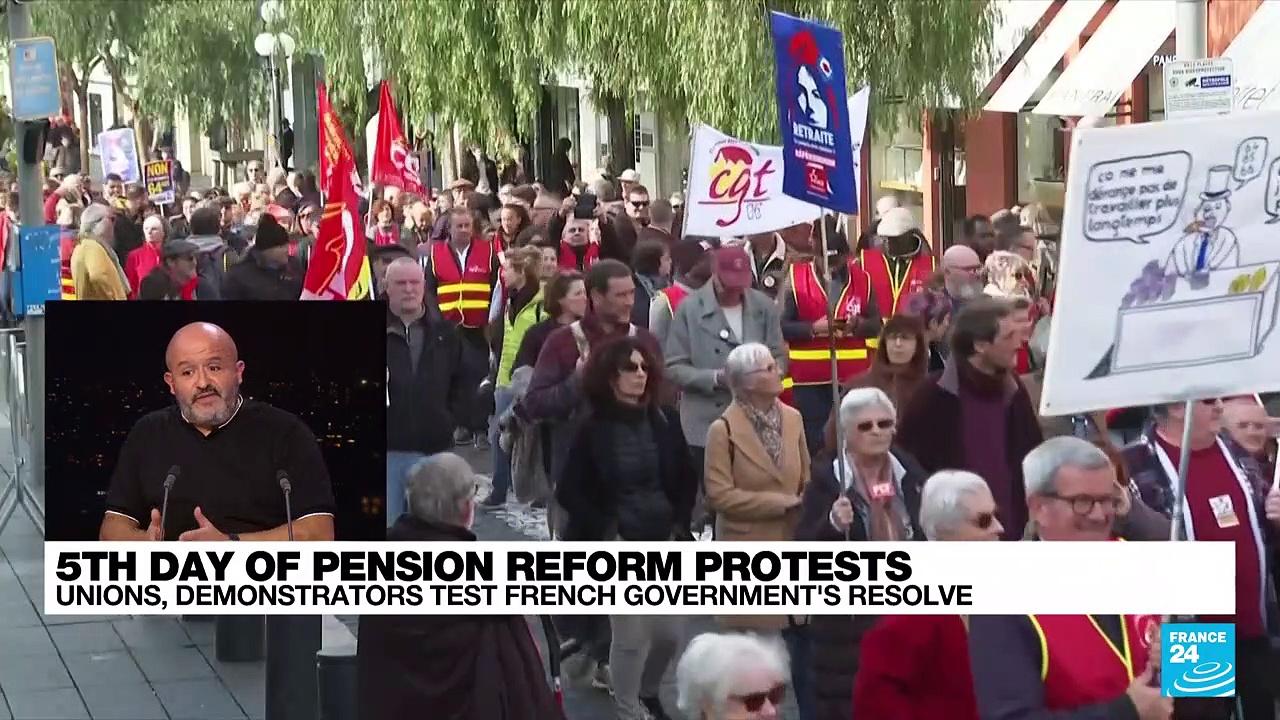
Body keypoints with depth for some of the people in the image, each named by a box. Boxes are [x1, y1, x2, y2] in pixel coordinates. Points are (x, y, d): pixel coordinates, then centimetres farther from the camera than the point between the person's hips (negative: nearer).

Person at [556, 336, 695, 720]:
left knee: (671, 632, 7)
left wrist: (679, 524, -1)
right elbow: (568, 491, -7)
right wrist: (605, 532, -12)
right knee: (631, 635, -4)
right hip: (618, 545, -4)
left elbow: (687, 480, 11)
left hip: (664, 542, 4)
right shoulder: (593, 428, -9)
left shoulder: (664, 421, 1)